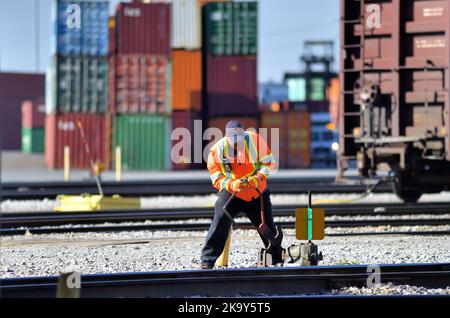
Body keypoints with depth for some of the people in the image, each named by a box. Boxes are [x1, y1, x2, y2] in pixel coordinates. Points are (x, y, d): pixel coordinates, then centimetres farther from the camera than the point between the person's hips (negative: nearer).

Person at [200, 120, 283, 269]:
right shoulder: (217, 150, -17)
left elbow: (269, 162, -9)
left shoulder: (255, 140, -16)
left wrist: (258, 178, -26)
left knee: (268, 227, 7)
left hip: (258, 193, 1)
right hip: (230, 192, -1)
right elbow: (216, 178, -12)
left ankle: (278, 259, 27)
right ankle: (207, 260, -14)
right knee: (220, 222, -20)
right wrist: (232, 184, -32)